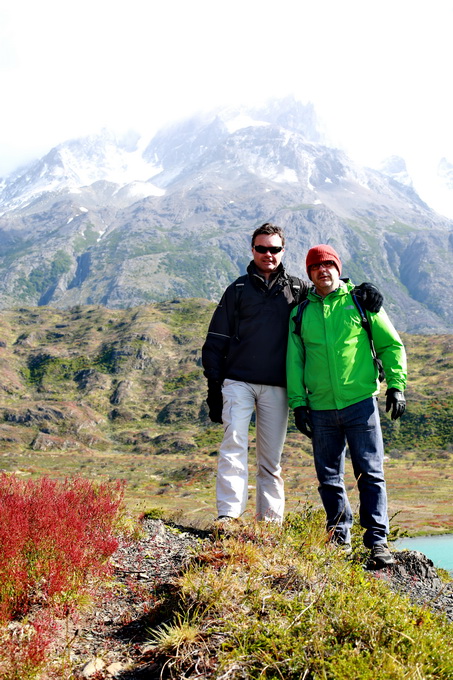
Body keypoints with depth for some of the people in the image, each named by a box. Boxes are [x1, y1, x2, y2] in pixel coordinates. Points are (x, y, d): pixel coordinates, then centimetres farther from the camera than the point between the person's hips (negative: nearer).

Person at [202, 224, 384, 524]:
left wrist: (363, 290, 1)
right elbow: (216, 341, 10)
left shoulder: (296, 288, 13)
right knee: (234, 444, -16)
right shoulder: (238, 289, 11)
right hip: (238, 382, -1)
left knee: (271, 459, 4)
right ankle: (229, 516, -17)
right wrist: (214, 386, 3)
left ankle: (271, 522, 11)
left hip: (276, 387, 1)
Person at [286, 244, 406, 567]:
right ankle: (339, 538, 24)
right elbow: (294, 360, 11)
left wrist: (396, 384, -2)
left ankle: (378, 540, 6)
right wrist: (297, 402, 4)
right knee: (329, 478, 10)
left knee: (370, 473, -3)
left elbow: (391, 344, 7)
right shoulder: (300, 312, 10)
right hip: (320, 408, 3)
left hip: (360, 402, -2)